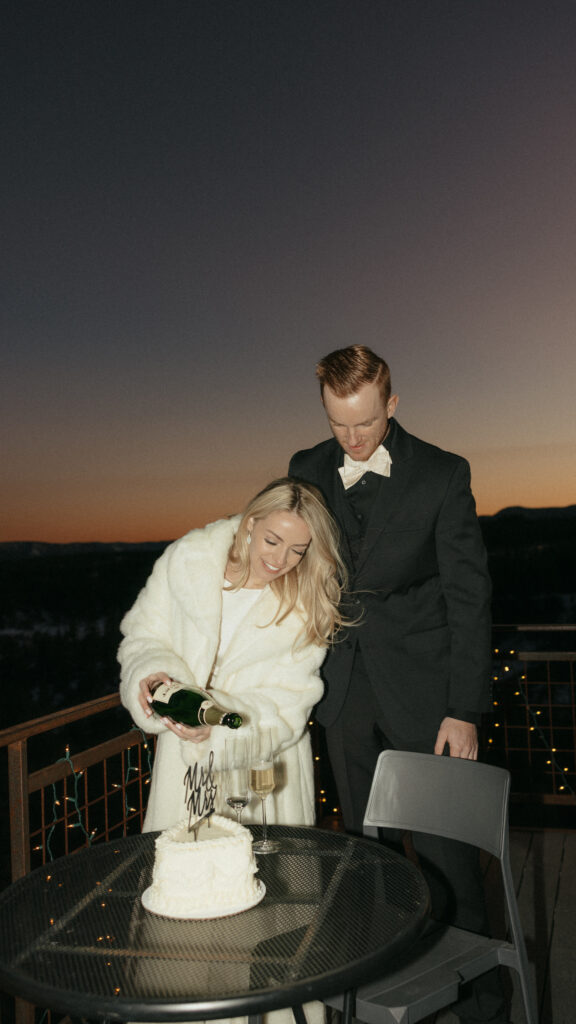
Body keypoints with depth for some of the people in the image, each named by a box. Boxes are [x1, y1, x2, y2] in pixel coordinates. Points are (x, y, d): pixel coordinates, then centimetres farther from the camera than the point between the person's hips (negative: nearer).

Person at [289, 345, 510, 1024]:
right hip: (345, 689, 4)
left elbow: (469, 597, -6)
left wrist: (464, 708, -10)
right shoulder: (307, 472, 3)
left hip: (420, 688, -3)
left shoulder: (441, 475, -8)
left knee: (442, 848, 2)